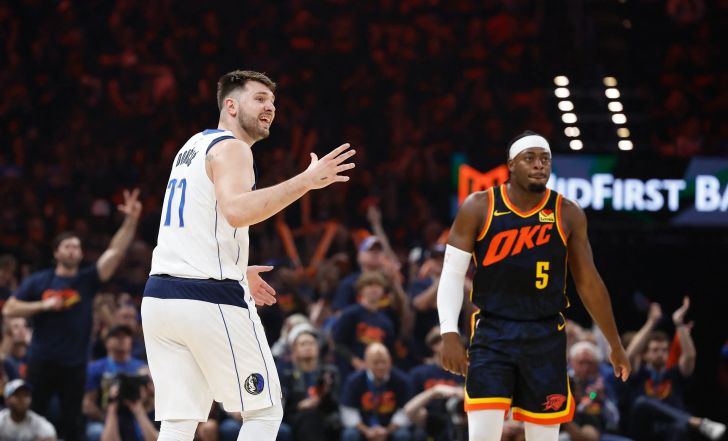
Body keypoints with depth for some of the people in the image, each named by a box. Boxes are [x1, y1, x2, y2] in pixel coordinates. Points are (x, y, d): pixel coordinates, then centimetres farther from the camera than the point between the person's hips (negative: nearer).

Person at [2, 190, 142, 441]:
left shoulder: (87, 280, 4)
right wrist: (43, 305, -11)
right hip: (42, 361, -1)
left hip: (74, 365, 1)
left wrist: (130, 221, -20)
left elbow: (115, 252, -8)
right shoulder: (38, 281, 3)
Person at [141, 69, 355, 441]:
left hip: (159, 296, 8)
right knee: (264, 411, 3)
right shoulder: (230, 147, -7)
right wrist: (307, 180, -26)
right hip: (211, 300, -8)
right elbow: (237, 211, -27)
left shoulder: (193, 146, 22)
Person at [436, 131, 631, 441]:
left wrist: (615, 345, 12)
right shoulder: (479, 208, -4)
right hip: (492, 334, -1)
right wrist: (449, 333, -15)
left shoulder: (568, 215, 1)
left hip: (545, 337, 2)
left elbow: (588, 282, 9)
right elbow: (452, 274, -3)